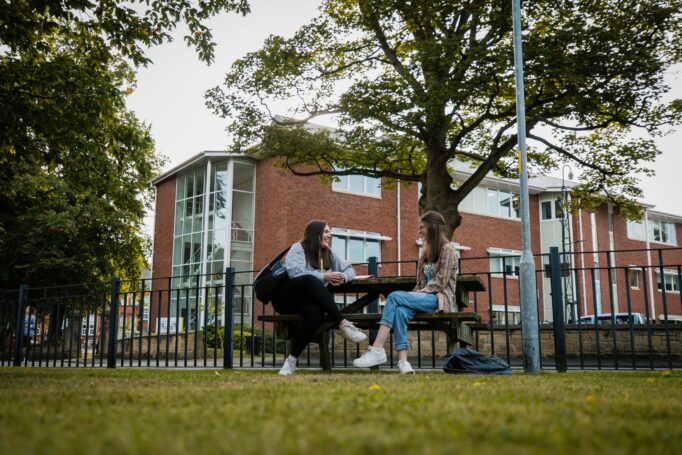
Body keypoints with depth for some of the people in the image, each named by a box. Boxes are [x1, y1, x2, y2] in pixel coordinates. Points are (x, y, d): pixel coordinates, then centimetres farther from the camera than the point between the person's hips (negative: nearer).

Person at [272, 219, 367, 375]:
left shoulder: (330, 254, 18)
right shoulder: (298, 248, -1)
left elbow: (350, 269, 17)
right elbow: (295, 271, -19)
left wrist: (343, 277, -8)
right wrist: (324, 276, -21)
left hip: (309, 300, 4)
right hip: (287, 298, -4)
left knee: (315, 311, -36)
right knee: (310, 281, -37)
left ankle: (292, 359, -30)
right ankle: (343, 324, -40)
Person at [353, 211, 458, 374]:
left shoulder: (447, 249, 1)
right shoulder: (427, 252, 26)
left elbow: (440, 283, -10)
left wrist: (417, 296, -13)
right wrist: (413, 297, 1)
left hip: (441, 299, -6)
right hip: (426, 298, 6)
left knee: (395, 297, -27)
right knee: (401, 310, -29)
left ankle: (377, 350, -34)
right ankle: (402, 361, -40)